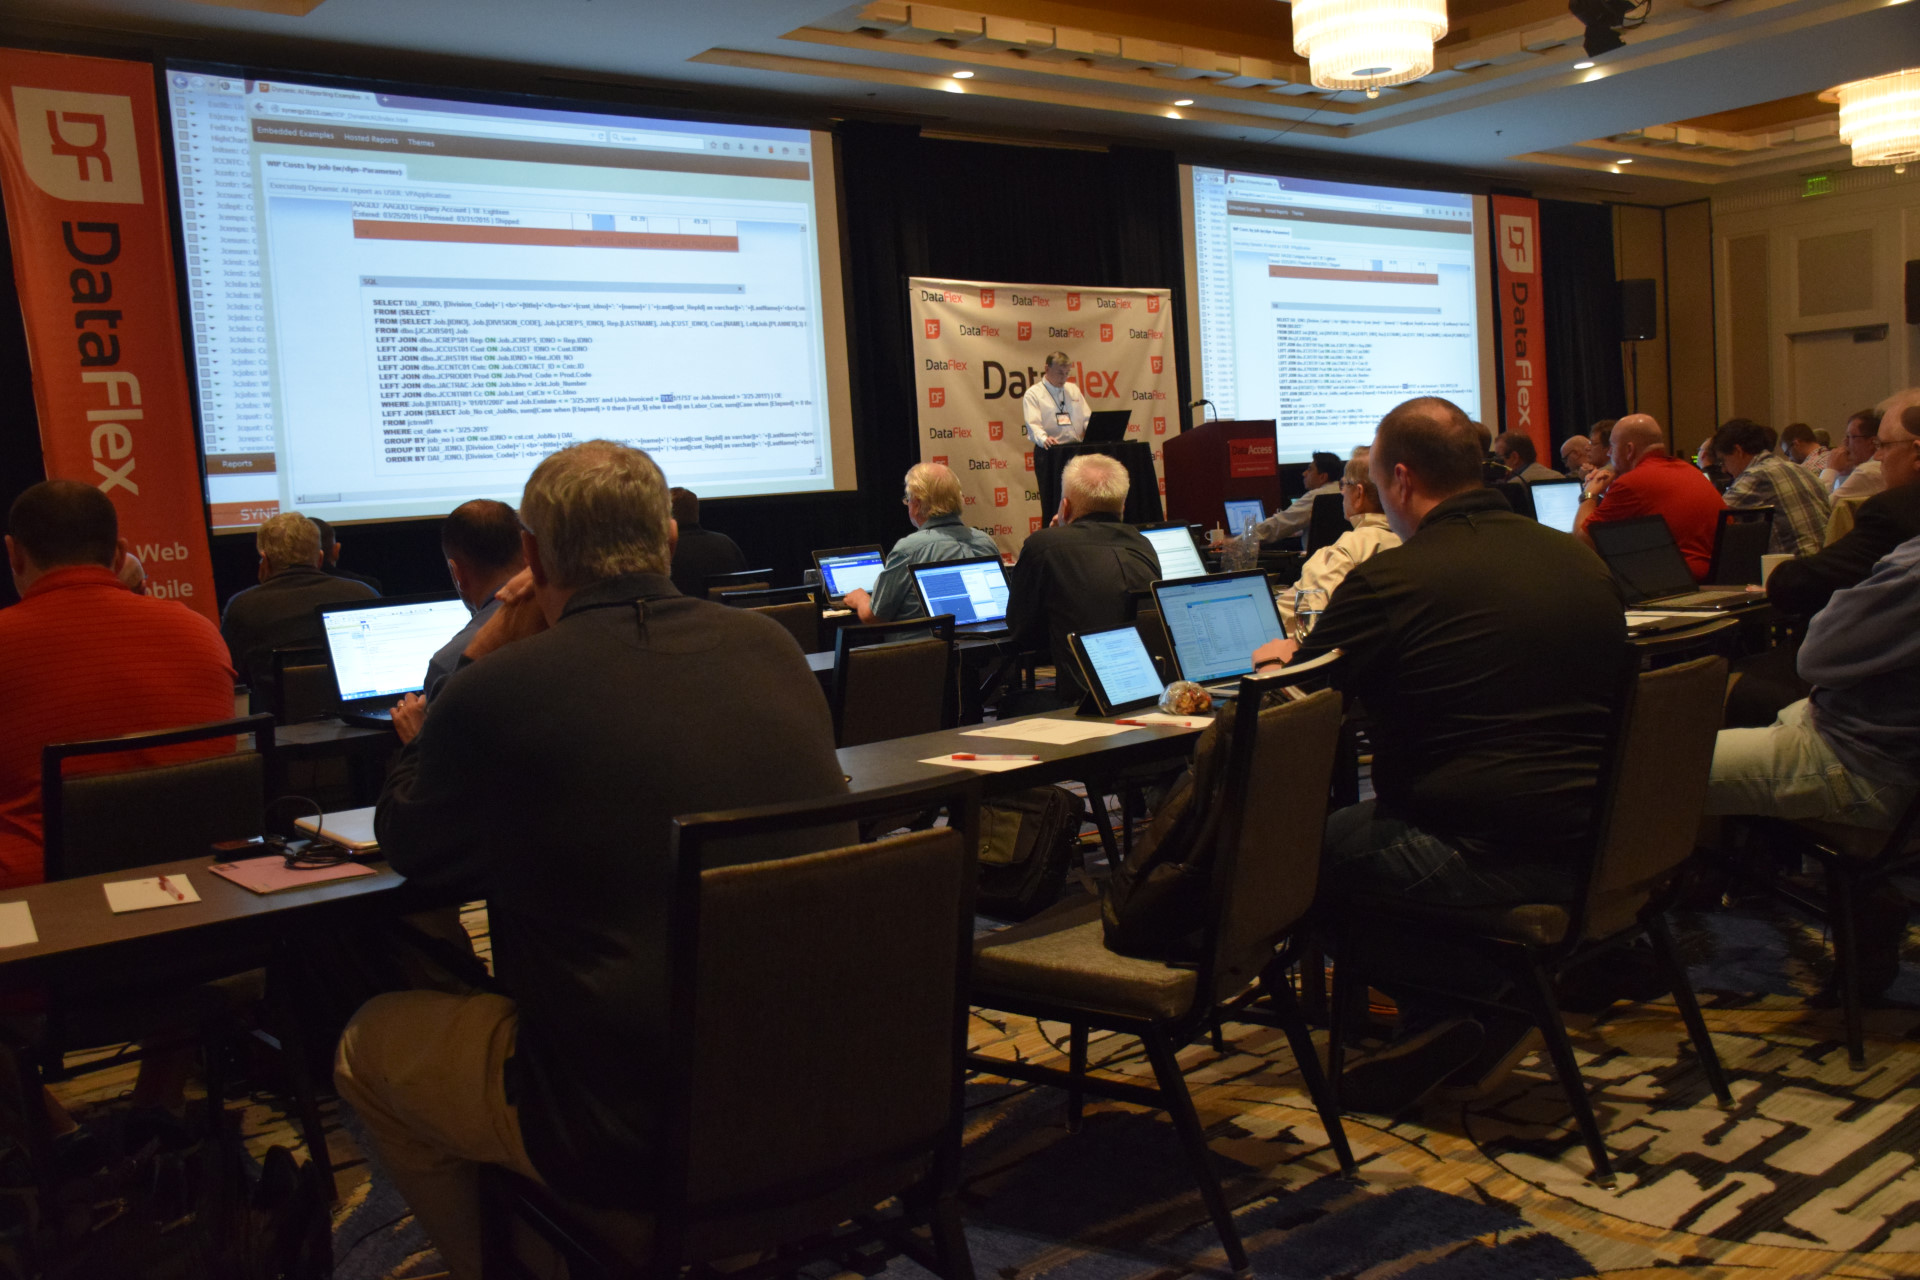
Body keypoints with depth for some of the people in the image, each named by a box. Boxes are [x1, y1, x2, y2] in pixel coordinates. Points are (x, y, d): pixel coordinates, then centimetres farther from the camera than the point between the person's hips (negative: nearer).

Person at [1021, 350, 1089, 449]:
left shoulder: (1074, 389, 21)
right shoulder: (1033, 394, 3)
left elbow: (1087, 418, 19)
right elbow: (1033, 425, -10)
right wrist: (1044, 439, -30)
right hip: (1051, 449, -4)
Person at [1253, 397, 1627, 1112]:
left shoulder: (1392, 579, -12)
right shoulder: (1583, 563, 10)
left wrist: (1275, 660, 22)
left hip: (1478, 861, -8)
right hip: (1589, 854, 8)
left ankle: (1447, 1018, 12)